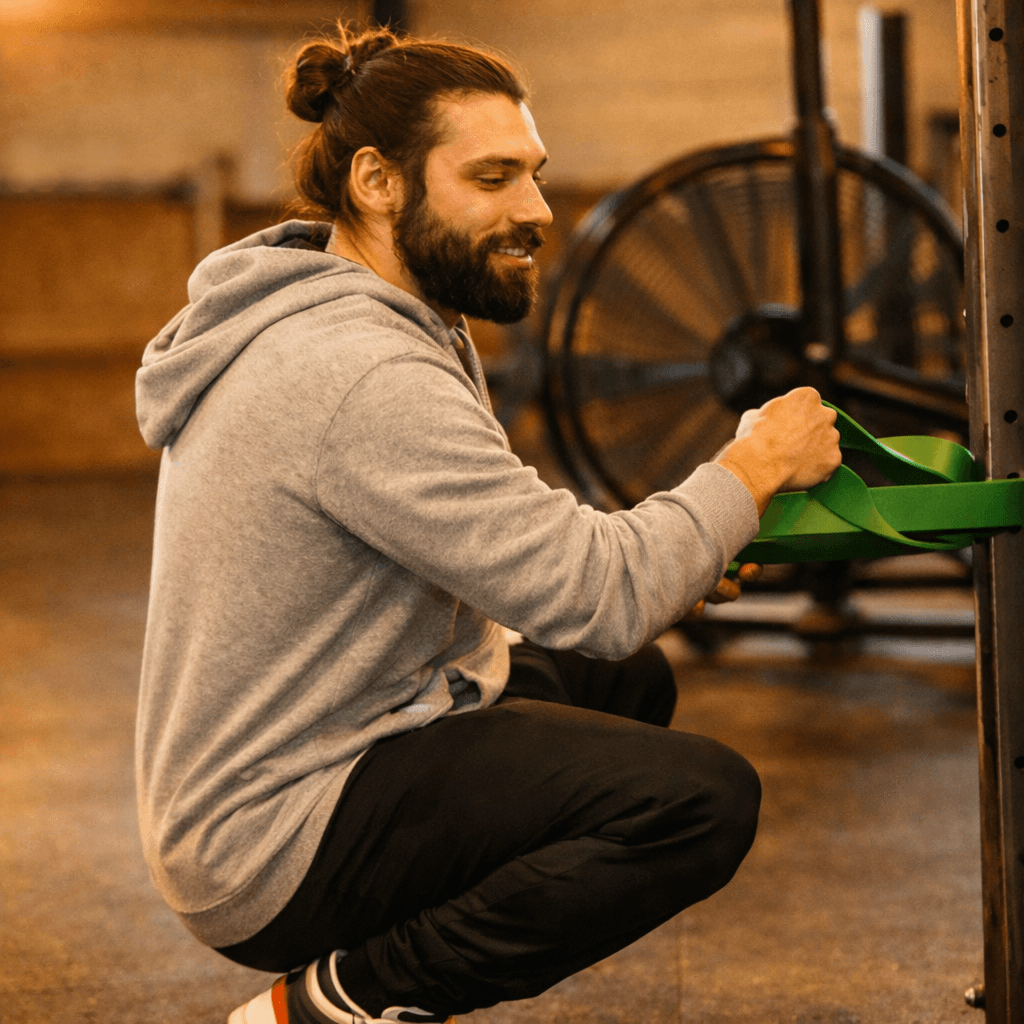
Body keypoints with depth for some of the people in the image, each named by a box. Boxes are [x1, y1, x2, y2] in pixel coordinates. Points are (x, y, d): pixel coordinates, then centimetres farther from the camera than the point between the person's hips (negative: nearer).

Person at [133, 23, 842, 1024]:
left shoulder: (324, 320, 10)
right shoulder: (361, 376, -23)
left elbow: (504, 548, 17)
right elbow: (598, 599, -25)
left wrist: (666, 563, 3)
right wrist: (755, 467, -11)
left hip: (247, 782, 11)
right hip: (273, 856, -11)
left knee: (628, 680, 23)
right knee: (702, 798, -21)